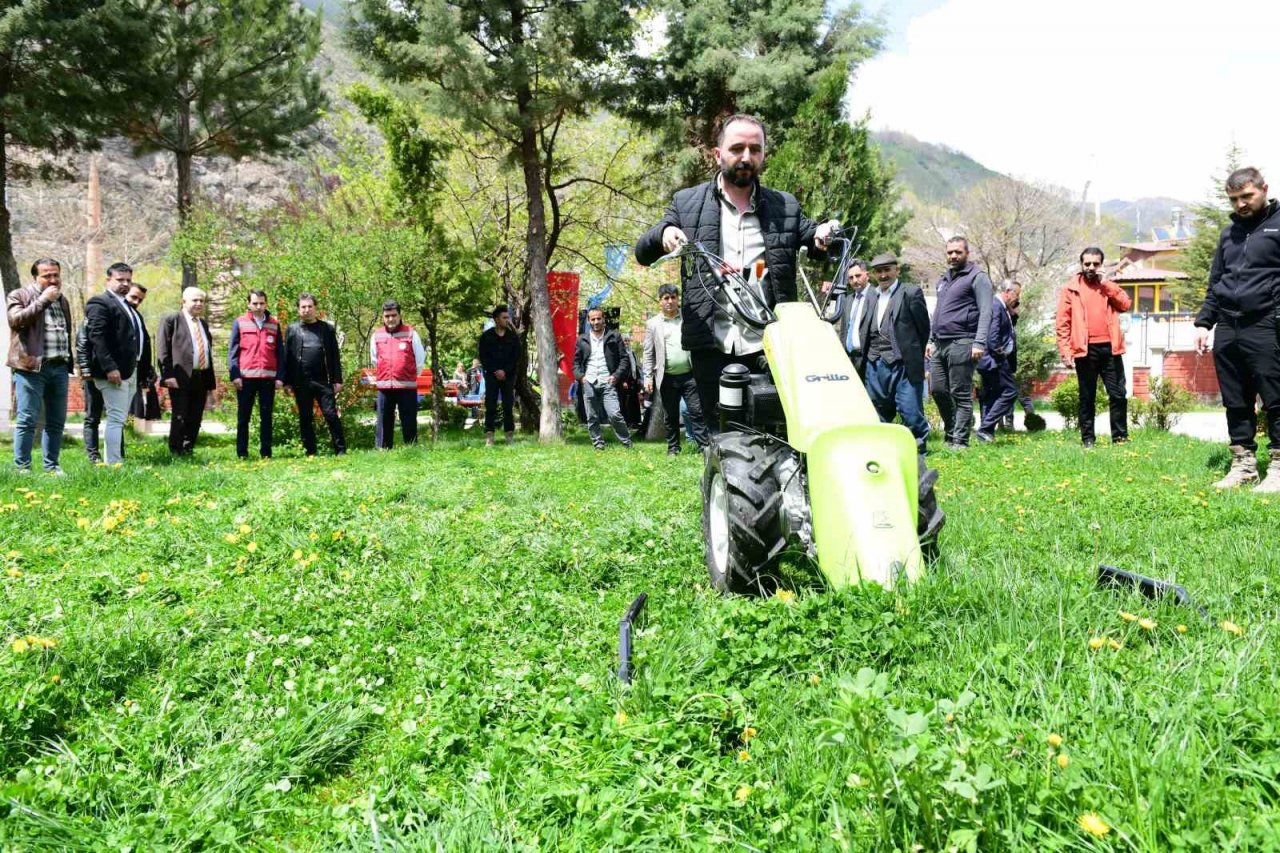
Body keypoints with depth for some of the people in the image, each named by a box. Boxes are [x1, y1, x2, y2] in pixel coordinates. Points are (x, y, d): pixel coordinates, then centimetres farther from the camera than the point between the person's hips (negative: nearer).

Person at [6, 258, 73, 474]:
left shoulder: (62, 300, 20)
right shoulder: (19, 296, 2)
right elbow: (15, 320, -16)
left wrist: (69, 363, 19)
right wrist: (42, 300, -13)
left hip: (59, 367, 6)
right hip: (31, 367, -6)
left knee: (57, 422, 7)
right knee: (27, 420, -6)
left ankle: (51, 466, 14)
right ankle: (22, 468, -2)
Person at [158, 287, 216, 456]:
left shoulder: (203, 324, 20)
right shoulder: (171, 321, 1)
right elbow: (162, 351, -6)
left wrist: (210, 382, 15)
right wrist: (168, 375, -16)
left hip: (202, 378, 6)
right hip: (180, 378, -6)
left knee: (195, 419, 6)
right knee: (179, 417, -4)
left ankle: (188, 450, 14)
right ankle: (176, 453, 4)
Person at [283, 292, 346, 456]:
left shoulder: (327, 329, 8)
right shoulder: (292, 330, 9)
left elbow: (335, 356, 6)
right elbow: (287, 357, 6)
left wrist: (337, 380, -1)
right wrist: (287, 382, 0)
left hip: (323, 381, -1)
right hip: (301, 383, 1)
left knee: (331, 415, -5)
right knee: (305, 419, 6)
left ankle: (341, 451, -1)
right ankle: (310, 453, 12)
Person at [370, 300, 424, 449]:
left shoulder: (410, 333, 0)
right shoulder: (376, 336, 8)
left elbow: (420, 358, 6)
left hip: (407, 386, -2)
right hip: (384, 386, 3)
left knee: (409, 421, 2)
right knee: (384, 421, 6)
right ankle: (382, 450, 11)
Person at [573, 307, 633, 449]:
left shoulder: (614, 336, 7)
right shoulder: (582, 339, 14)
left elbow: (624, 358, 6)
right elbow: (576, 361, 16)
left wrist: (616, 375, -7)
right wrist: (580, 376, -1)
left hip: (607, 382, -3)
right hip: (588, 383, 3)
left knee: (614, 415, -12)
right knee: (592, 418, 4)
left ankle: (627, 443, 3)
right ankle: (598, 445, 13)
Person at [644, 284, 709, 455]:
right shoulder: (653, 324, 6)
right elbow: (649, 354, 6)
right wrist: (648, 377, -2)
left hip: (689, 375, 0)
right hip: (667, 378, 0)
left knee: (696, 412, -3)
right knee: (670, 416, 8)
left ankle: (705, 446, -1)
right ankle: (673, 448, 19)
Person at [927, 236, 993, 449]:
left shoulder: (977, 277, -2)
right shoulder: (943, 280, 21)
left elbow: (985, 312, -10)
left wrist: (979, 343, -18)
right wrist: (931, 340, 20)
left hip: (961, 344, -7)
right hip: (940, 344, 7)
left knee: (961, 395, -5)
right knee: (937, 390, 6)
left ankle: (960, 440, -1)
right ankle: (951, 432, 21)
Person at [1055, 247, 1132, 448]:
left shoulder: (1109, 286, 15)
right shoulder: (1071, 289, 5)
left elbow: (1126, 304, -1)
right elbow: (1062, 323, 0)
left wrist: (1106, 284, -4)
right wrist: (1065, 351, -8)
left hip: (1109, 348, 3)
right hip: (1085, 350, -2)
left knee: (1118, 394, 2)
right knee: (1087, 397, 4)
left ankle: (1120, 436, 11)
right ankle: (1087, 438, 10)